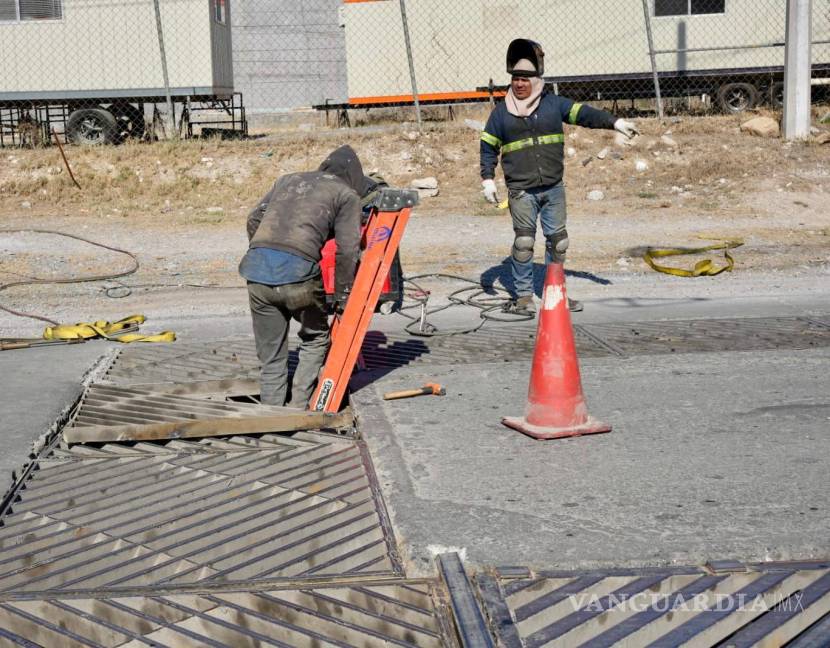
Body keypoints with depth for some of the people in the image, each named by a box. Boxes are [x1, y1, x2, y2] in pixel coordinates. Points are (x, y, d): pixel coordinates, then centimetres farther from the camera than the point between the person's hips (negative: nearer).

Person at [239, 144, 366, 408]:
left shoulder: (288, 180, 27)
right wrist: (342, 295, 9)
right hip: (297, 273, -4)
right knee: (315, 339, 20)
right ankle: (297, 407, 11)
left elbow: (254, 220, 21)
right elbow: (347, 250, 3)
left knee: (271, 358, 14)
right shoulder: (347, 195, 13)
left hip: (258, 271, 4)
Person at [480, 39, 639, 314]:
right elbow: (488, 147, 10)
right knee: (524, 242, -4)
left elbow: (583, 114, -2)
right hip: (521, 191, -2)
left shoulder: (553, 104, 7)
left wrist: (614, 121, -15)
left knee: (558, 240, 7)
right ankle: (523, 295, 7)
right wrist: (488, 179, 1)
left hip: (553, 188, 2)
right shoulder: (501, 113, 6)